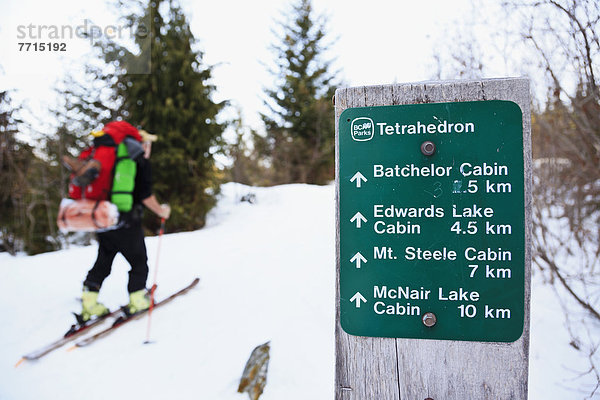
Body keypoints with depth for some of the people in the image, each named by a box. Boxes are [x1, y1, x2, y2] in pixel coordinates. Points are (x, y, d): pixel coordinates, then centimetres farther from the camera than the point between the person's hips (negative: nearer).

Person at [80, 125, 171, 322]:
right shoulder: (141, 162, -6)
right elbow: (145, 195, -15)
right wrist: (161, 211, -1)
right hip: (126, 221, -7)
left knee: (103, 261, 16)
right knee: (139, 261, 9)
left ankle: (89, 301, 14)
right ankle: (137, 300, 13)